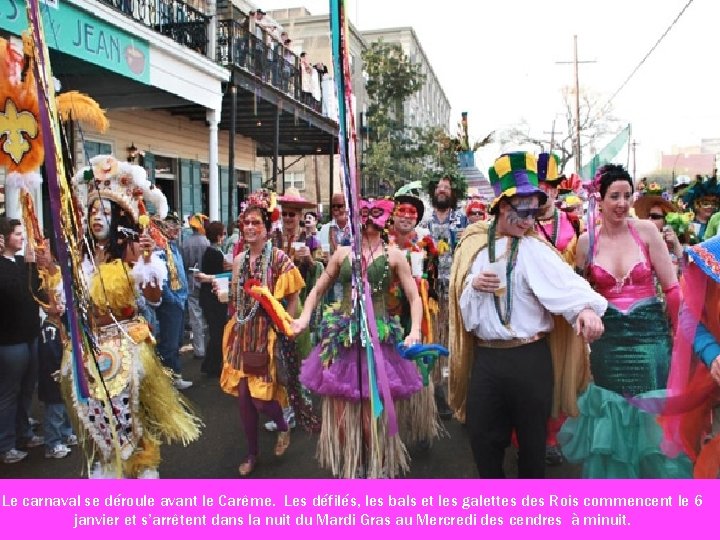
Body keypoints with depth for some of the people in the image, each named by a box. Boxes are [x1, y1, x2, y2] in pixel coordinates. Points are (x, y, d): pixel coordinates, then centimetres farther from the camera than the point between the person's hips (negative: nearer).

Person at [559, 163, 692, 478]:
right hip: (608, 339, 1)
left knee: (651, 414, 8)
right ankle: (614, 473, 32)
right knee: (612, 415, 12)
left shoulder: (646, 231, -5)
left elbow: (672, 288, -2)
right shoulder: (587, 240, -1)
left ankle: (651, 468, 32)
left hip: (650, 334, -1)